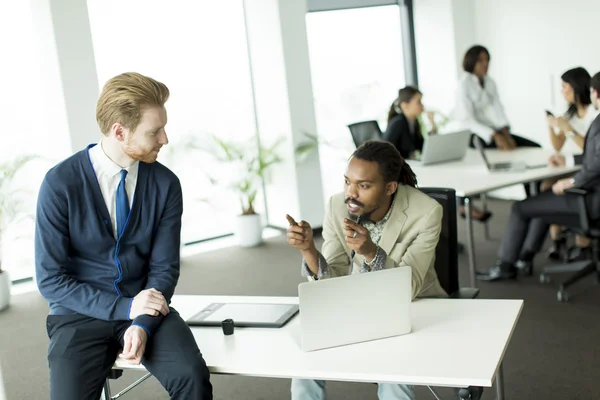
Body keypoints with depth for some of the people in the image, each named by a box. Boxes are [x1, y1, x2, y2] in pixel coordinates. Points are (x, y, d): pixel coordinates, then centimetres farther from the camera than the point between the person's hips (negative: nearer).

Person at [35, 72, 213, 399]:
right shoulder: (60, 184, -12)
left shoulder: (165, 184, -6)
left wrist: (143, 323, -18)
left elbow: (165, 267, -1)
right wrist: (123, 308, -18)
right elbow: (50, 280, -9)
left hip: (145, 309, 1)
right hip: (81, 315, -1)